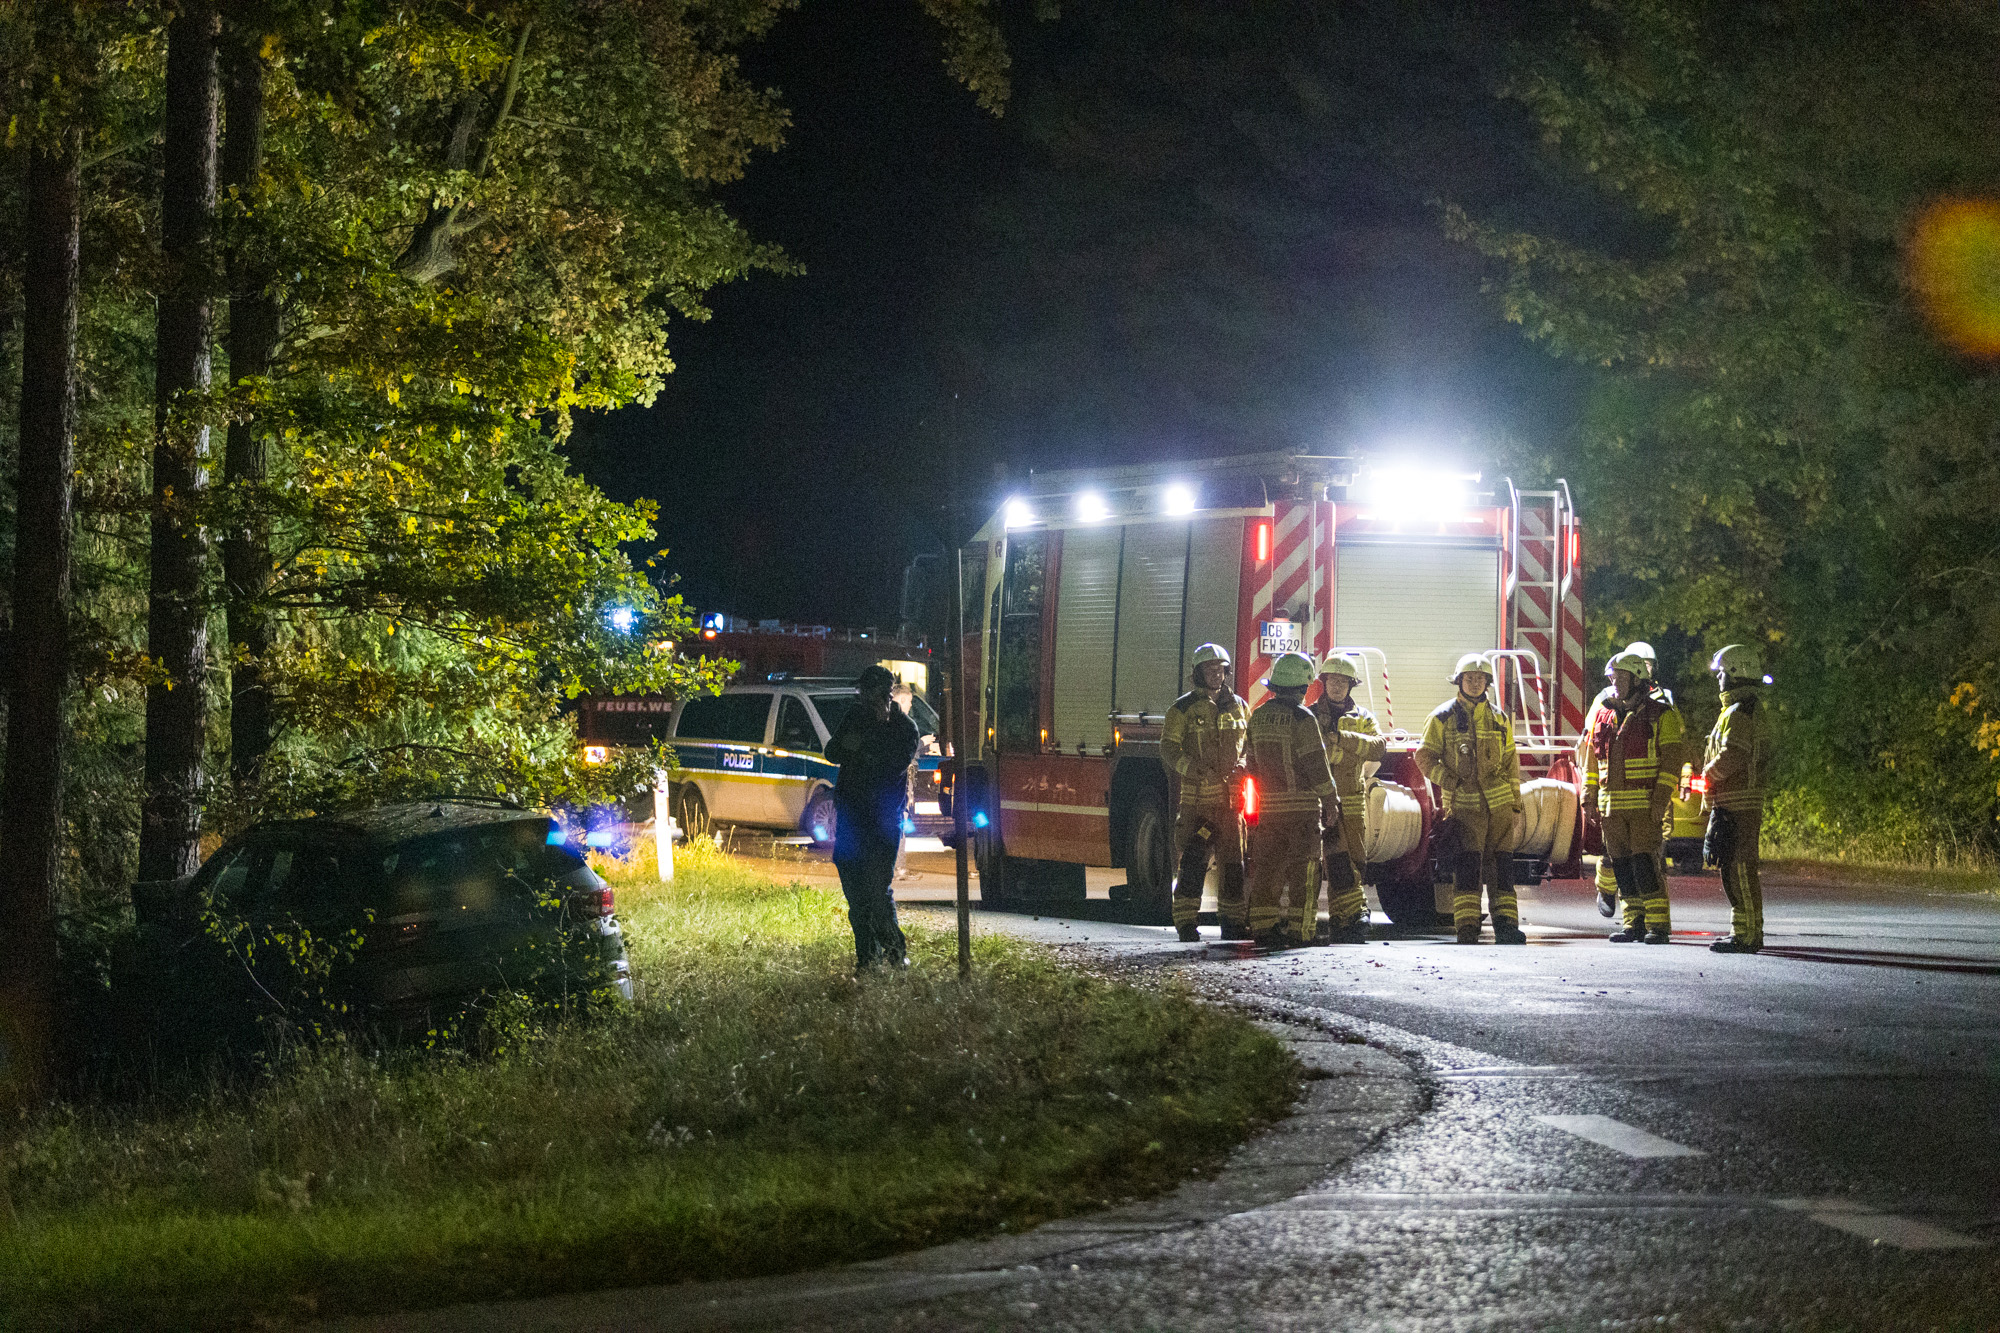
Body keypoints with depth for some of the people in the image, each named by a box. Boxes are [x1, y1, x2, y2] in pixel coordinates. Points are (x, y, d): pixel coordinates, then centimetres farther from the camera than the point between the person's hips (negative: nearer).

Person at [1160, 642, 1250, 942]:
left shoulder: (1238, 706, 13)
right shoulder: (1183, 709, 0)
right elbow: (1169, 748, -4)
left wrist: (1242, 765, -3)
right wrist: (1197, 769, -19)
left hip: (1230, 795, 4)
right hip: (1197, 797, -4)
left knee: (1233, 862, 6)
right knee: (1193, 861, -8)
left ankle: (1232, 923, 14)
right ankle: (1186, 924, -5)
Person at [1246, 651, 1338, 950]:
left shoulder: (1259, 716, 9)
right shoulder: (1302, 719, -12)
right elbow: (1316, 765, -13)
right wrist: (1330, 802, -7)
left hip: (1269, 806, 6)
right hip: (1301, 805, -6)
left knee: (1267, 867, 8)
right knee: (1303, 870, -2)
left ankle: (1263, 926, 7)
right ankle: (1301, 930, -4)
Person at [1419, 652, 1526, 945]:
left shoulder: (1499, 718, 14)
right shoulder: (1443, 717, 3)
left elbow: (1510, 760, 19)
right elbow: (1425, 756, 3)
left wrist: (1515, 798, 14)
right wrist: (1449, 781, -9)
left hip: (1499, 804, 4)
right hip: (1464, 805, -4)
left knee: (1502, 865, 3)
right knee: (1467, 866, -10)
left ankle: (1506, 925, 7)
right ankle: (1467, 929, -10)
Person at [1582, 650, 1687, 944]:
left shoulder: (1660, 715, -1)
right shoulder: (1603, 716, 15)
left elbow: (1671, 760, -6)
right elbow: (1591, 759, 19)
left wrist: (1661, 800, -14)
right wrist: (1589, 798, 11)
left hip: (1645, 806, -6)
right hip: (1611, 806, 6)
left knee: (1645, 862, -12)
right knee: (1621, 865, 5)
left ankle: (1658, 925, -8)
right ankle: (1635, 922, 12)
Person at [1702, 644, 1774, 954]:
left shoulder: (1739, 713, -14)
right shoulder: (1752, 709, 20)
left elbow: (1732, 757, -23)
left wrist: (1707, 773, -6)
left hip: (1737, 805, -11)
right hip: (1745, 802, 11)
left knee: (1739, 868, -10)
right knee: (1740, 868, 14)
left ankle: (1745, 935, -10)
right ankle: (1750, 931, 19)